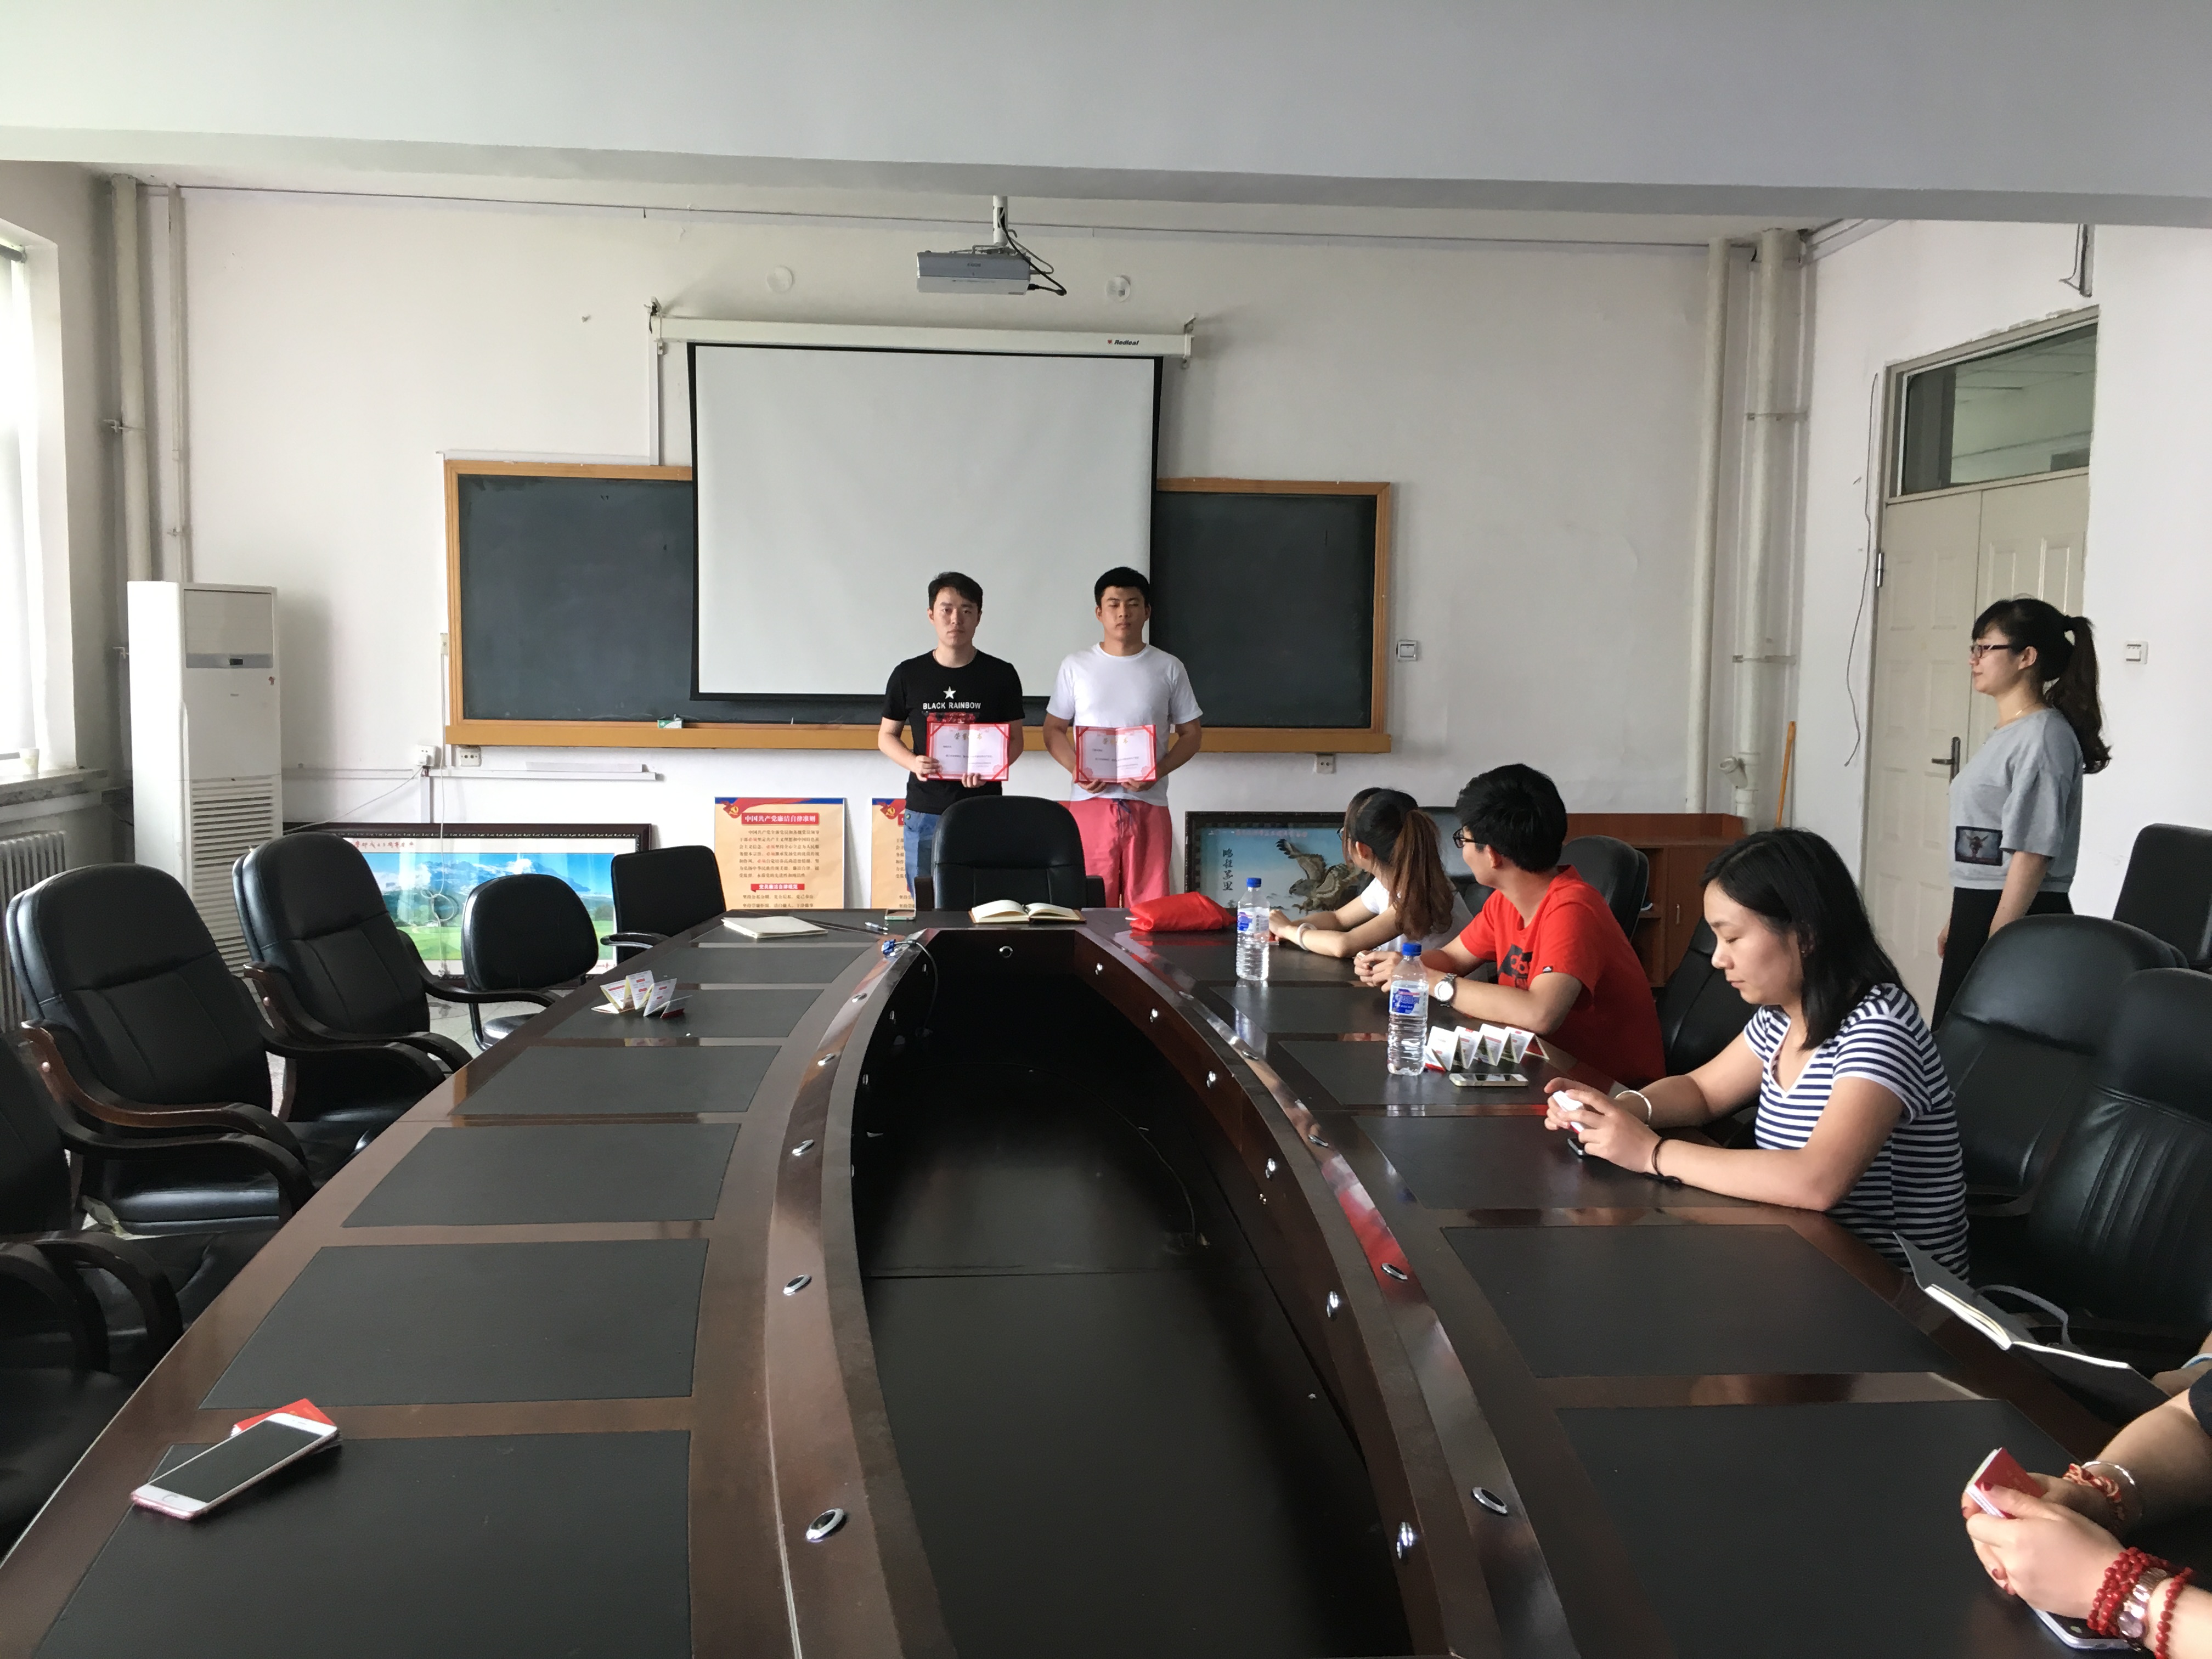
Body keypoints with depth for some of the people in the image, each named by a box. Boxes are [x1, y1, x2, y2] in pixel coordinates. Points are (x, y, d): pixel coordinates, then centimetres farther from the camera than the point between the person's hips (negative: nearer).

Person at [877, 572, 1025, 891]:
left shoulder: (1001, 674, 3)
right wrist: (913, 763, -9)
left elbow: (1015, 740, 7)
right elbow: (887, 736, 12)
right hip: (925, 812, 1)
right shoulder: (908, 674, 4)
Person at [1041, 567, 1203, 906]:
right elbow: (1054, 729, 10)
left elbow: (1191, 734, 8)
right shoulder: (1076, 666, 7)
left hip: (1148, 805, 0)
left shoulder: (1168, 668, 6)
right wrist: (1076, 769, -9)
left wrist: (1158, 771, -10)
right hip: (1090, 803, 0)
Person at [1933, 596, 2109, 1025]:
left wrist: (1997, 942, -22)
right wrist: (1958, 922, 20)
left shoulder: (2043, 737, -15)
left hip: (2019, 919, -9)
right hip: (1980, 911, 9)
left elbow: (2032, 854, -21)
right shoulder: (2007, 733, 14)